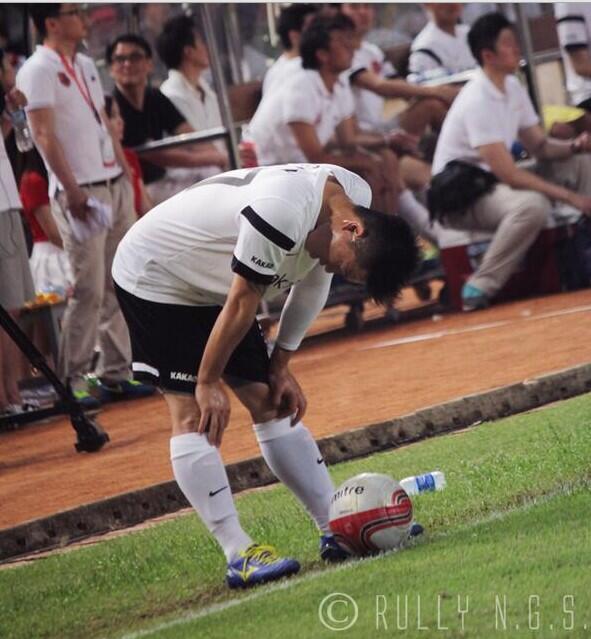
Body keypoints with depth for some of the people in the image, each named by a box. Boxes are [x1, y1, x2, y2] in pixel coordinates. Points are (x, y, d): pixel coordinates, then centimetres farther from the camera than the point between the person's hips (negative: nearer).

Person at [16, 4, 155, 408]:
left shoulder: (86, 66, 17)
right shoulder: (38, 71, -8)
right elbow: (44, 135, -14)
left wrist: (126, 174, 14)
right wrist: (72, 191, -19)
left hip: (115, 185, 8)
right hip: (81, 192, -8)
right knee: (89, 289, -9)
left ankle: (116, 374, 14)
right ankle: (72, 382, -3)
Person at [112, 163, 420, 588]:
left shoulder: (356, 199, -10)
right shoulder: (282, 214, -37)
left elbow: (312, 281, 4)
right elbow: (241, 304, -26)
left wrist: (281, 367, 6)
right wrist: (208, 382, -16)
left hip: (212, 285, 8)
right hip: (153, 278, -8)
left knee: (271, 405, 4)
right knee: (194, 414, -13)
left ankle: (337, 531, 4)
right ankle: (240, 556, -18)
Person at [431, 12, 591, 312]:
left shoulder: (513, 88, 5)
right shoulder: (478, 101, -23)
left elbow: (540, 146, 11)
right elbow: (508, 173, -26)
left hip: (493, 183, 9)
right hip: (460, 197, -9)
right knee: (533, 204, -38)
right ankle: (480, 289, -27)